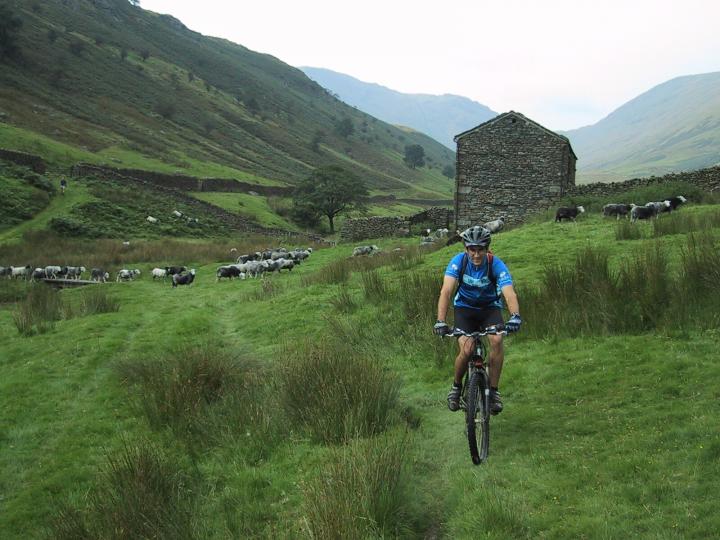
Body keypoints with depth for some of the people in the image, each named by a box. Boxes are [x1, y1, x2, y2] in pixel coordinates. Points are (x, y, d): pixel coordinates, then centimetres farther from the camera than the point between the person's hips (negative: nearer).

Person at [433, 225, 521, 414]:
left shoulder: (496, 265, -24)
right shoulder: (459, 261, -23)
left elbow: (510, 294, -36)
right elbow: (446, 291, -32)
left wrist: (515, 316, -56)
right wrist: (441, 321, -46)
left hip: (490, 308, 0)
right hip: (464, 308, 0)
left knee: (497, 340, -29)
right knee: (466, 350, -22)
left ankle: (494, 390, -13)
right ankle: (457, 386, 7)